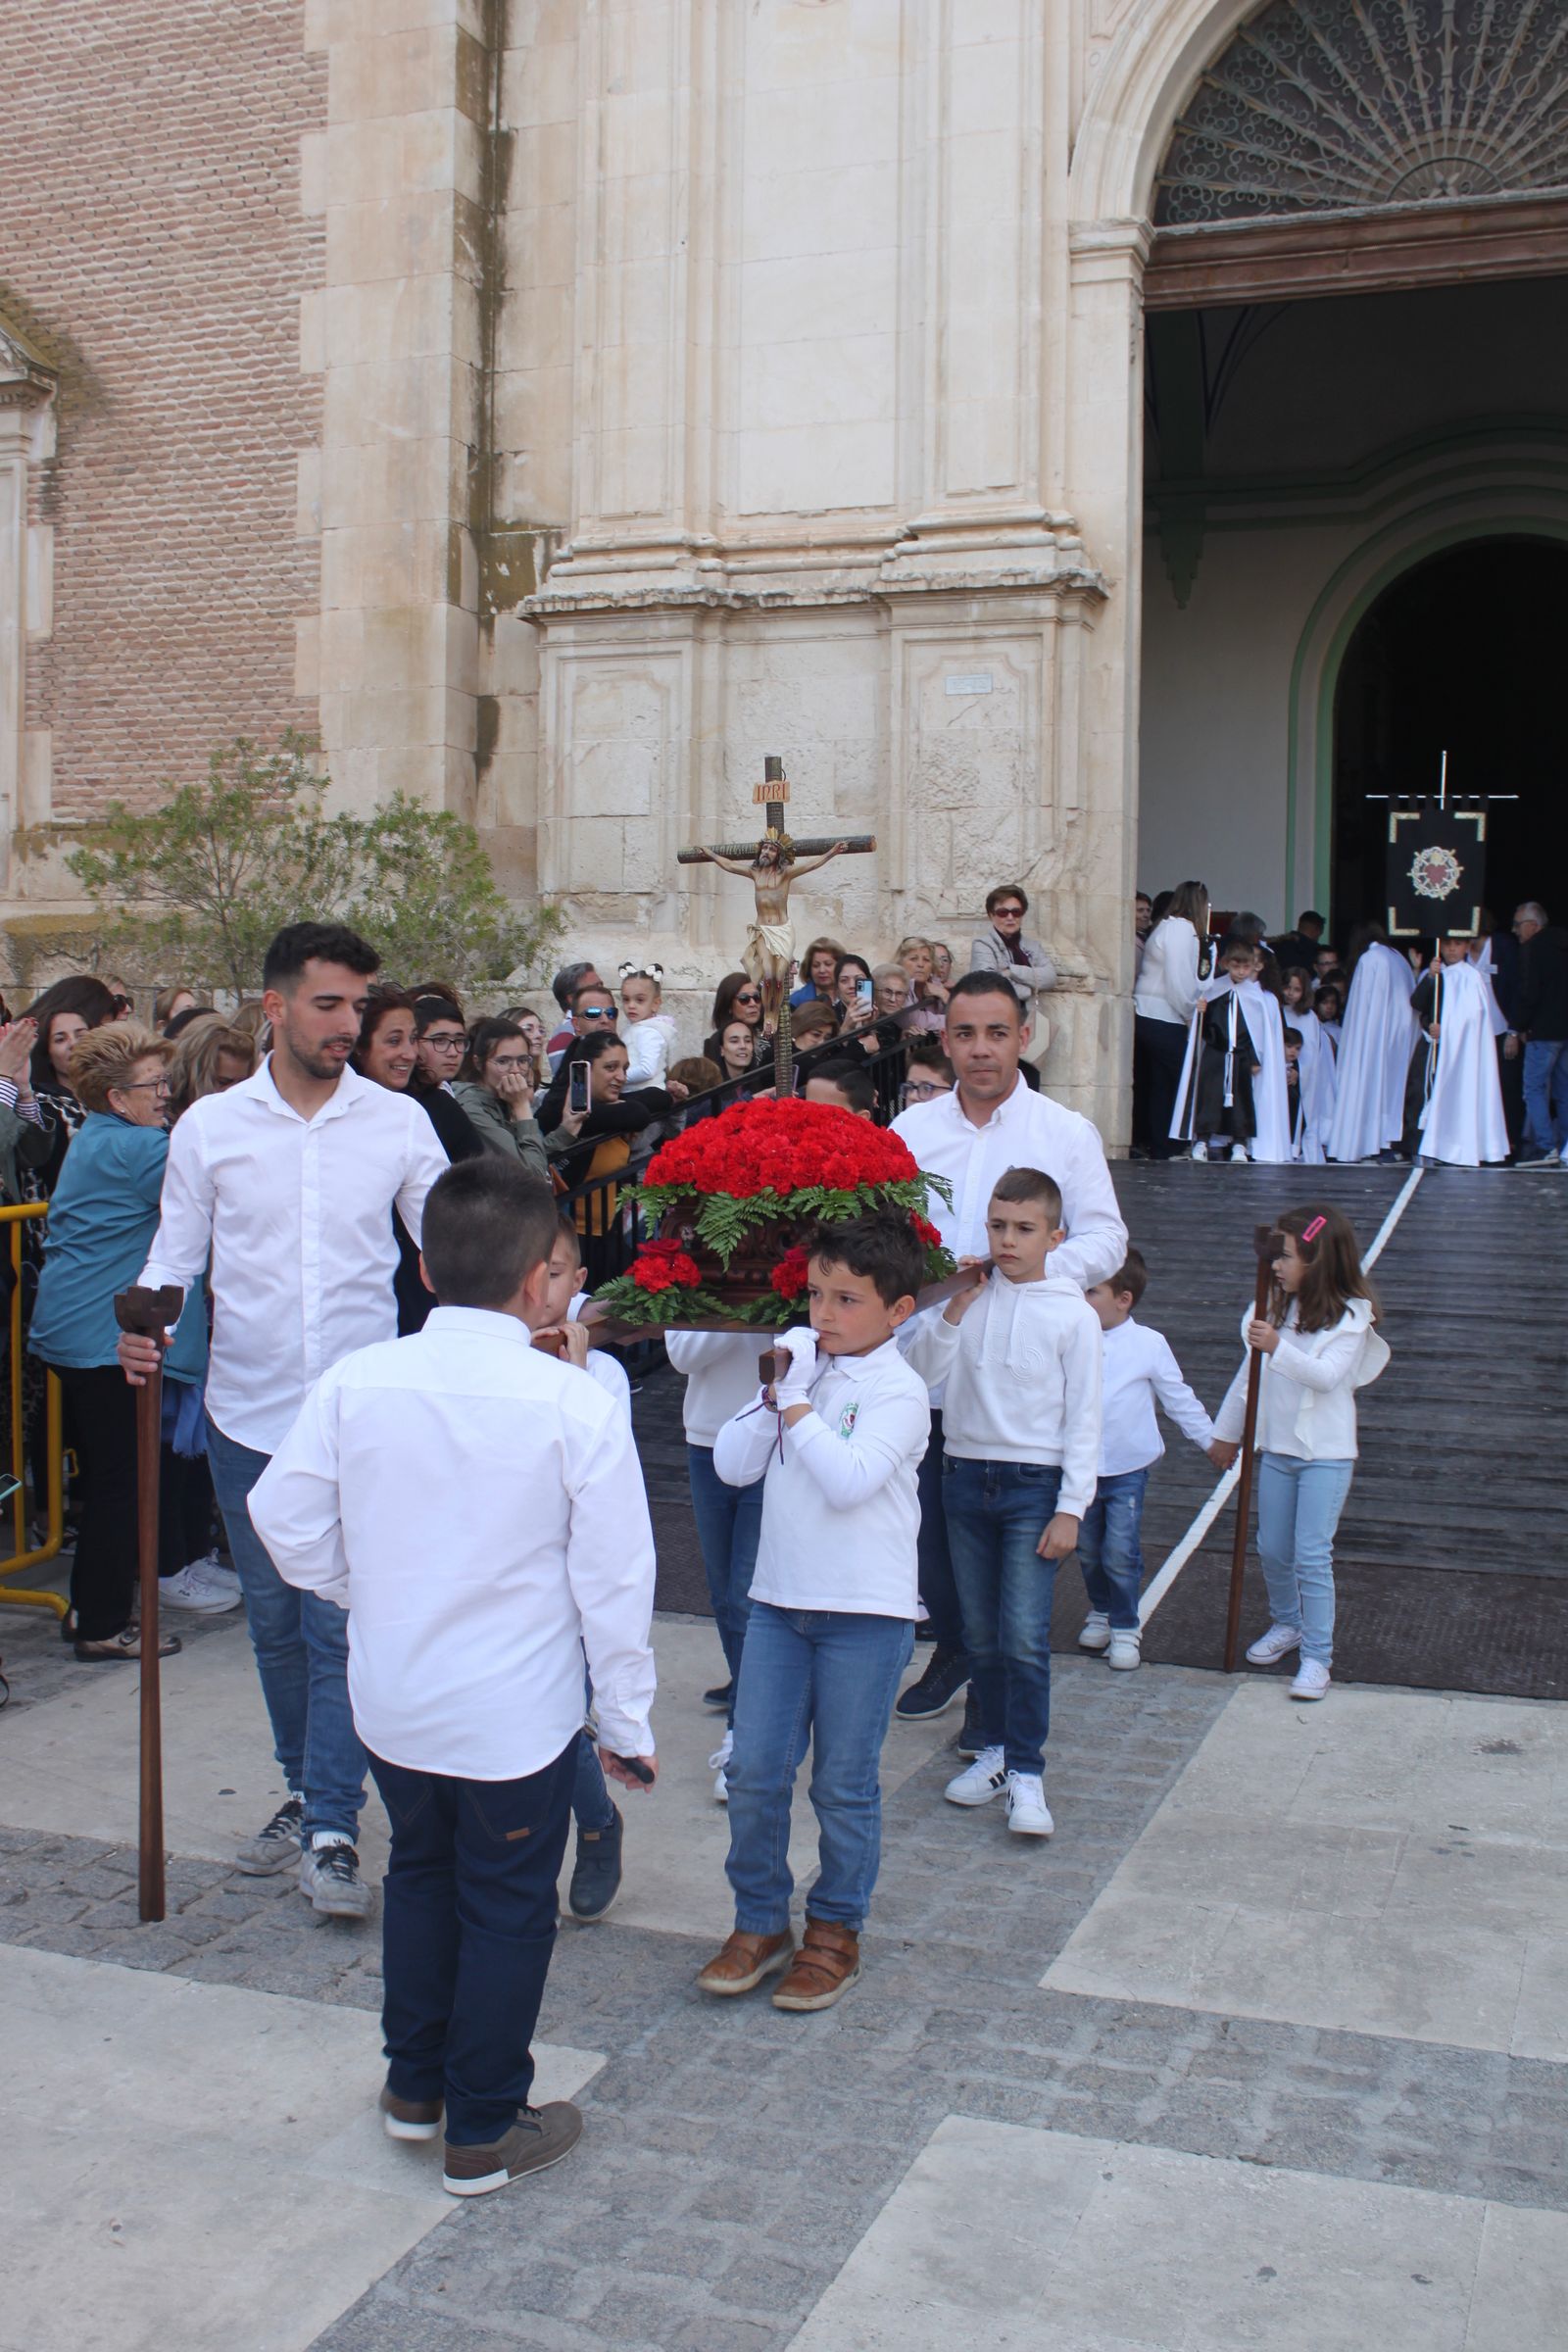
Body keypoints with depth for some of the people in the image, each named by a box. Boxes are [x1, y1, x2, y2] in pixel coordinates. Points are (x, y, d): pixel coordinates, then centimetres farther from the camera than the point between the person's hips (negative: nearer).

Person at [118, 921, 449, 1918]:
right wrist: (144, 1324, -12)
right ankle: (305, 1790, 32)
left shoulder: (399, 1121, -2)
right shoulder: (210, 1127, 1)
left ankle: (332, 1831, 5)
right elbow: (176, 1253, 7)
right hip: (249, 1413, 2)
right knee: (275, 1622, 14)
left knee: (344, 1623, -4)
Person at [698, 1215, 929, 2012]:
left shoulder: (898, 1390, -10)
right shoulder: (801, 1366, 6)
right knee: (754, 1772, 6)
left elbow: (849, 1479, -25)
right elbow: (733, 1465, 1)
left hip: (864, 1613, -5)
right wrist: (776, 1390, -9)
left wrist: (795, 1404, -18)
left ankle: (834, 1933, 24)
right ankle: (759, 1922, 23)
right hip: (779, 1599, 5)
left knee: (843, 1783, 7)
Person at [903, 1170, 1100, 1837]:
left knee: (1024, 1636, -9)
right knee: (979, 1632, 11)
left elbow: (1083, 1419, -4)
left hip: (1035, 1486, -4)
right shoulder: (969, 1298, 5)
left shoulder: (1072, 1314, -4)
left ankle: (1027, 1771, -1)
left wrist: (1070, 1508, -9)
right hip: (966, 1476, 4)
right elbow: (919, 1372, -2)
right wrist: (953, 1311, -11)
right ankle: (993, 1748, 25)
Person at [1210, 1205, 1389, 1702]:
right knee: (1272, 1550, 14)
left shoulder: (1349, 1316, -12)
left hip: (1326, 1454, -6)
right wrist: (1227, 1430, 19)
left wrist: (1278, 1348, -40)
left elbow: (1328, 1375, -26)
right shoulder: (1276, 1308, 4)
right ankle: (1287, 1624, 37)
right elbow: (1251, 1370, 13)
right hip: (1275, 1447, 6)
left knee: (1312, 1555, -9)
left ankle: (1317, 1656, 1)